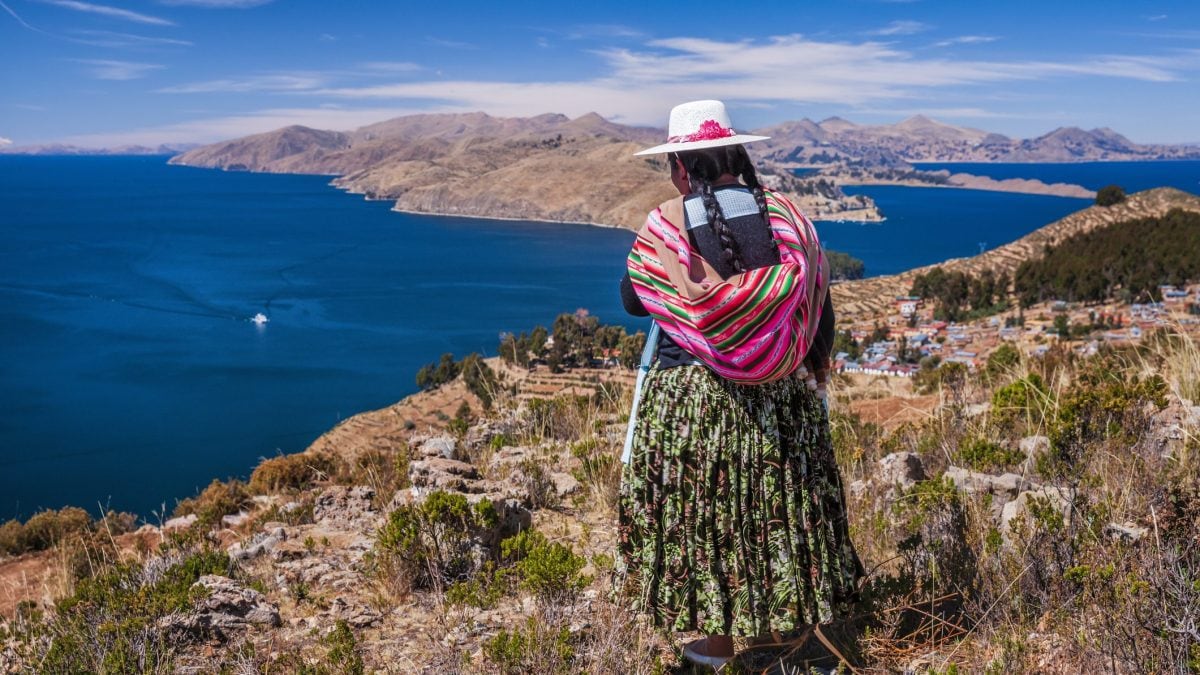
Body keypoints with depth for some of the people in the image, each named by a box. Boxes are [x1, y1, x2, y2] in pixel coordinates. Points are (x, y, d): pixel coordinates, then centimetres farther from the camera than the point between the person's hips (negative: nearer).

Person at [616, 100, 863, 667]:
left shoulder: (666, 223, -8)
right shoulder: (783, 214, 0)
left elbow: (631, 300, 5)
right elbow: (819, 304, 6)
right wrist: (815, 371, 19)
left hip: (691, 394, -3)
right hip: (781, 393, 3)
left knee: (701, 509, 11)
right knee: (777, 504, 17)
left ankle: (721, 639, 22)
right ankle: (786, 616, 31)